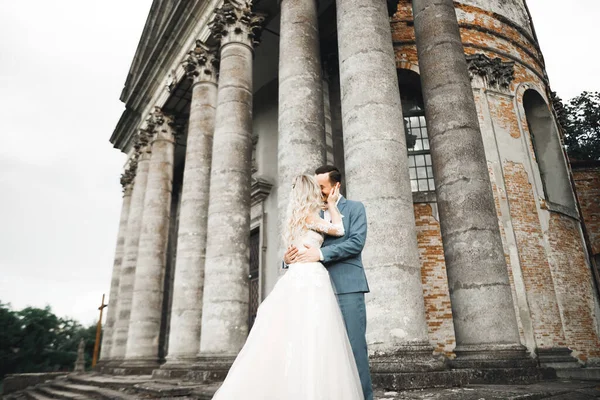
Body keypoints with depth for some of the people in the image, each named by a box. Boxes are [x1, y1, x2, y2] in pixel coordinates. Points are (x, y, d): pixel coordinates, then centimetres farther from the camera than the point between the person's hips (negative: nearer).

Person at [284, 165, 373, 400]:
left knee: (354, 343, -5)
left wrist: (321, 254, -17)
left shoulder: (355, 208, 6)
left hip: (347, 286, -4)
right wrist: (289, 258, -8)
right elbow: (306, 246, 15)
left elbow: (356, 242, -9)